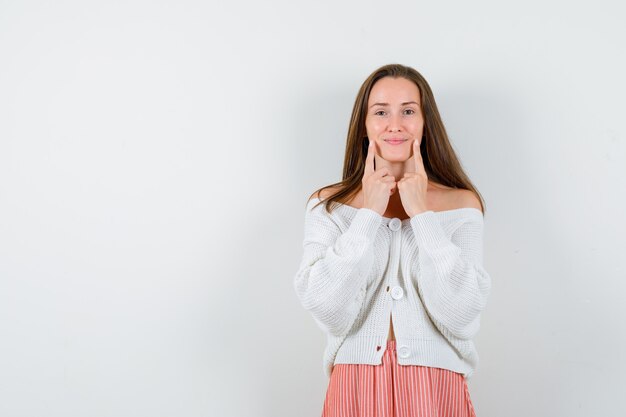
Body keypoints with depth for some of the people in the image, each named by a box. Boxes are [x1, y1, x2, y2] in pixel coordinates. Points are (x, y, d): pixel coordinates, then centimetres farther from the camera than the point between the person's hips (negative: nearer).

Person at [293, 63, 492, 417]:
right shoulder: (328, 205, -1)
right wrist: (369, 214, -13)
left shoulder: (462, 203, -2)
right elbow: (328, 311, -13)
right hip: (356, 388, 0)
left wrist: (422, 214, -14)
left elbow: (463, 316, -13)